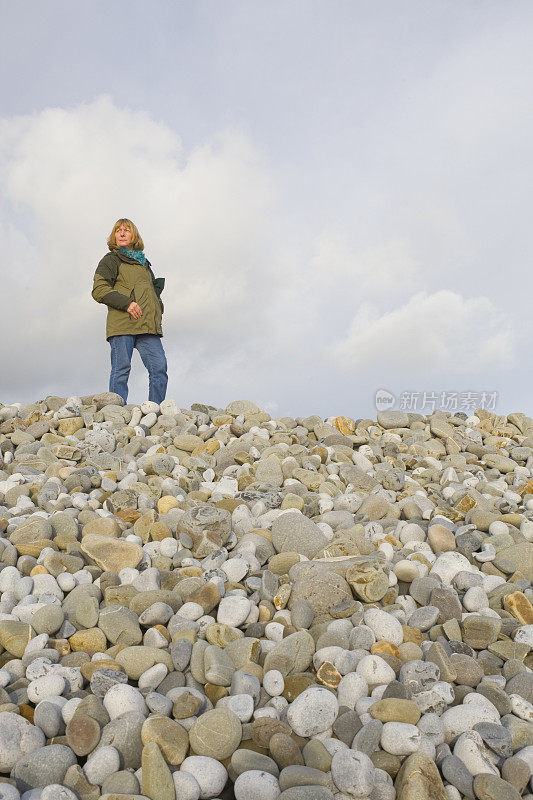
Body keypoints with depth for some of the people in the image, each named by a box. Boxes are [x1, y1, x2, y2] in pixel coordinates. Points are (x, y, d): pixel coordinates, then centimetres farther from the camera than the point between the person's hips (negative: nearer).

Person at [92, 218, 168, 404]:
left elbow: (154, 289, 38)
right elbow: (99, 290, -1)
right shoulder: (111, 260, 12)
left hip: (147, 324, 5)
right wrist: (126, 303, -14)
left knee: (159, 367, -9)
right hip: (122, 323, -5)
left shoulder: (144, 263, 29)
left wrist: (158, 309, 15)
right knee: (121, 370, -9)